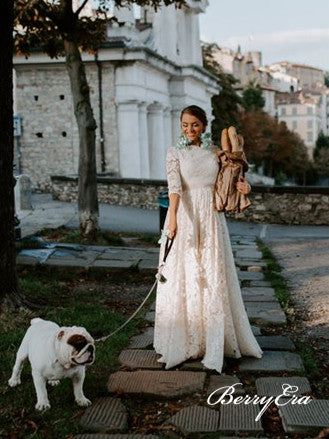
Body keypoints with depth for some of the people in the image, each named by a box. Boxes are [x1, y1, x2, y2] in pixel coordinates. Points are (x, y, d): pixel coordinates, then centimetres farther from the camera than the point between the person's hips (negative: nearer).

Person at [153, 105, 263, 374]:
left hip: (212, 219, 2)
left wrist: (244, 184, -11)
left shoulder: (215, 151, 9)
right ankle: (181, 340, 10)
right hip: (184, 216, -2)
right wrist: (172, 218, -29)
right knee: (183, 278, 0)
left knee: (214, 278, 4)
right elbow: (174, 186, -14)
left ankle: (214, 342, 14)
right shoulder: (175, 153, 1)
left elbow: (230, 177, 13)